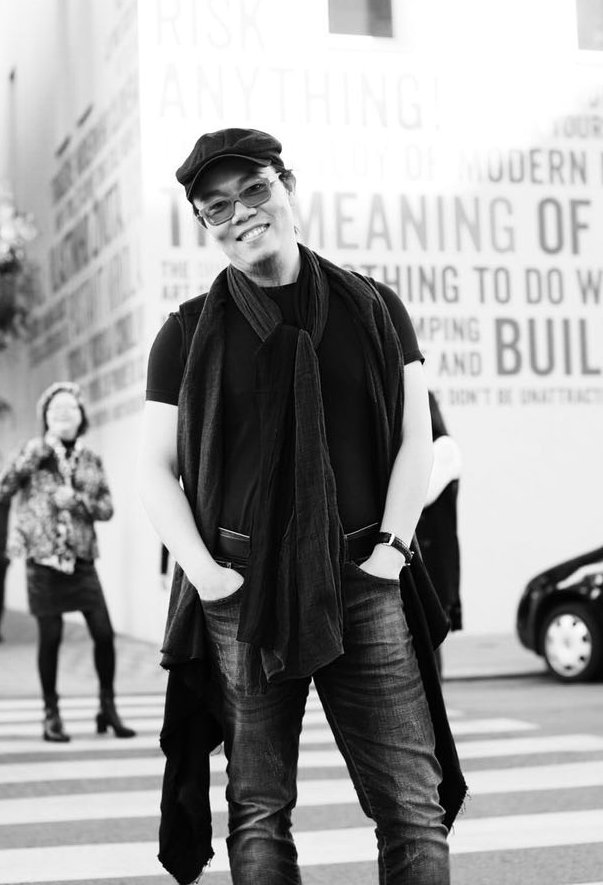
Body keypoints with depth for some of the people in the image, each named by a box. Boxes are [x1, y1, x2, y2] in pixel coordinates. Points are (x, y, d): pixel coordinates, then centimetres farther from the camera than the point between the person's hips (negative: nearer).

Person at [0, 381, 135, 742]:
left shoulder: (90, 459, 9)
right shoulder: (33, 452, 2)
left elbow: (107, 507, 8)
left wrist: (77, 500, -10)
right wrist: (35, 455, -16)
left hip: (81, 560, 2)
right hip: (43, 560, -2)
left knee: (104, 632, -4)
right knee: (50, 637, 0)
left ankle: (108, 709, 12)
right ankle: (51, 715, 14)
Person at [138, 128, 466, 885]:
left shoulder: (373, 310, 8)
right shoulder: (187, 335, 6)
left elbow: (415, 440, 8)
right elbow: (156, 471, 5)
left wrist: (391, 547, -4)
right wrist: (204, 572, -7)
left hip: (363, 585, 1)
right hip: (243, 594, 0)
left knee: (414, 805, -3)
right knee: (258, 812, 4)